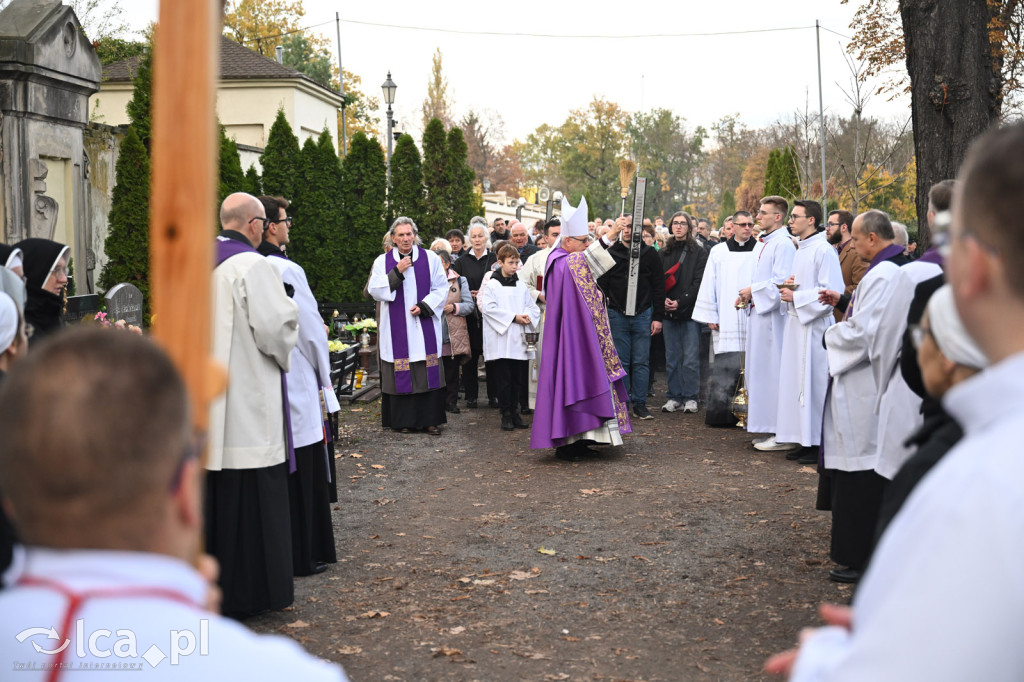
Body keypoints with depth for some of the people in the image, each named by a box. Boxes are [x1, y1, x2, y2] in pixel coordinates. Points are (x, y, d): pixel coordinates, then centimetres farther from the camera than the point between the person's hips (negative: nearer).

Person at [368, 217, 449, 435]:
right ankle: (404, 420, 8)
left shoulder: (430, 259, 6)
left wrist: (424, 306, -10)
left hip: (424, 326, 0)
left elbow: (442, 288, 4)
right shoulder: (382, 262, 6)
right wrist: (397, 272, -12)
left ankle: (430, 419, 6)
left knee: (428, 374, 0)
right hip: (397, 329, 0)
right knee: (401, 375, 0)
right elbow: (375, 290, -2)